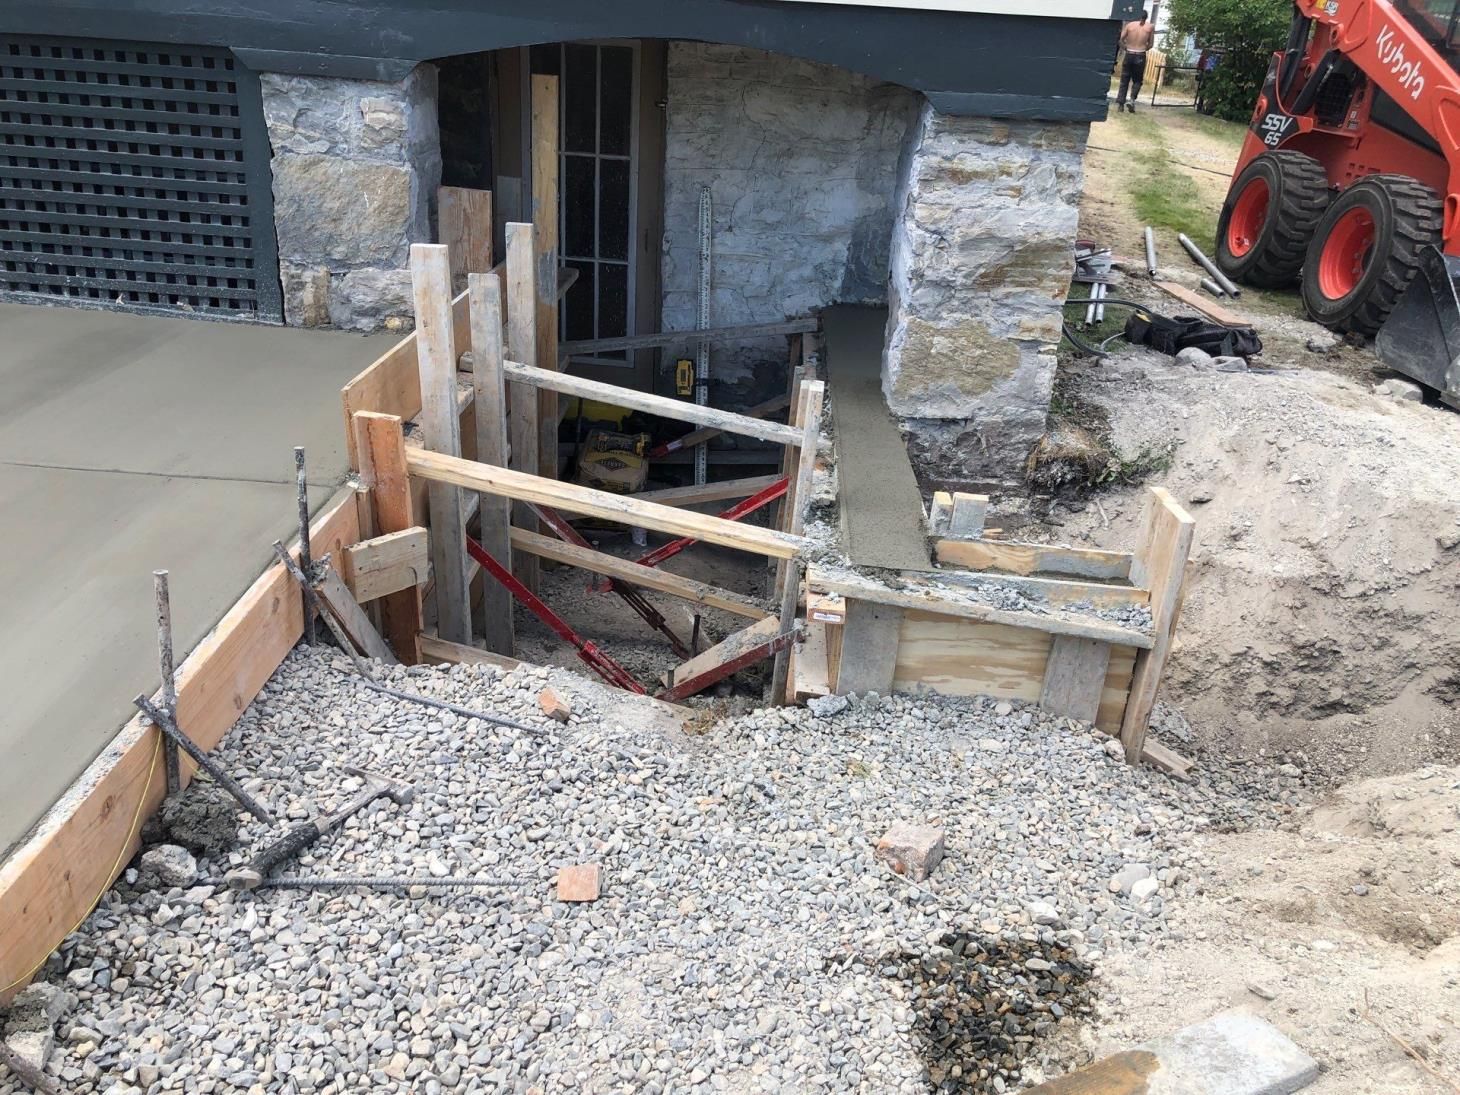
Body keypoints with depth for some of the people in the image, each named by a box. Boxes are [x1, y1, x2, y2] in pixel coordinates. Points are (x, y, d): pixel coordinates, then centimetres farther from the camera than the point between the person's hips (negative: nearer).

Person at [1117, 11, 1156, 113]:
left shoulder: (1129, 25, 2)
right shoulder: (1150, 27, 2)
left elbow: (1121, 39, -5)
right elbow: (1151, 44, 3)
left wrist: (1126, 48, 10)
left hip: (1129, 55, 1)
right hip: (1141, 56, -1)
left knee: (1124, 80, 8)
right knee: (1137, 80, 11)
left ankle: (1120, 103, 1)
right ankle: (1132, 100, -9)